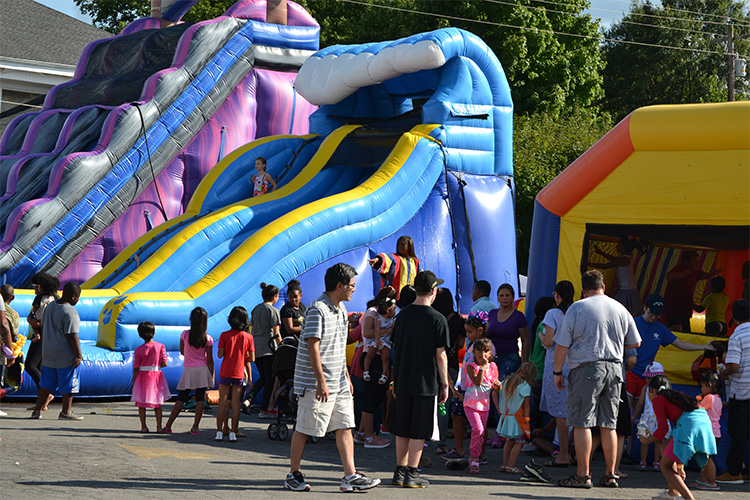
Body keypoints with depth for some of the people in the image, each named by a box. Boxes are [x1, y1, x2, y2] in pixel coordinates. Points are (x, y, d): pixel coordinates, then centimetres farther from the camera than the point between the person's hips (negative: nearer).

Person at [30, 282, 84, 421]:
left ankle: (37, 410, 17)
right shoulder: (70, 311, -19)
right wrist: (78, 355, -15)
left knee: (46, 383, 15)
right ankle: (66, 412, 10)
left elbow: (44, 325, 17)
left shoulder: (50, 306, 7)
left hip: (48, 353, 8)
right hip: (66, 355, -8)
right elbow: (72, 336, -21)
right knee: (69, 384, 5)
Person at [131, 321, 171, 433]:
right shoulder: (160, 346, -6)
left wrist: (134, 382, 2)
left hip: (143, 376, -2)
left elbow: (136, 368, -7)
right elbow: (164, 363, -7)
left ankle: (143, 426, 7)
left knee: (141, 404, 9)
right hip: (157, 375, 2)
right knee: (157, 403, 11)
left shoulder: (138, 350, -10)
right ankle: (159, 426, 7)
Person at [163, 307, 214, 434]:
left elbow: (182, 351, 9)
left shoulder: (185, 334, -6)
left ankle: (168, 425, 7)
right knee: (200, 398, 3)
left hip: (188, 371, 1)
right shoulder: (208, 339, -8)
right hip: (202, 371, -1)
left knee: (181, 398, 7)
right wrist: (212, 377, 3)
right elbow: (209, 360, -5)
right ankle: (195, 427, -2)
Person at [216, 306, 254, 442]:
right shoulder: (248, 337, -2)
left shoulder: (224, 335, -4)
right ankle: (233, 432, 4)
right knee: (235, 403, 4)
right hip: (239, 373, 0)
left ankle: (219, 431, 4)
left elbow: (220, 354, -7)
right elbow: (252, 359, -1)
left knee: (223, 402, 5)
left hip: (225, 373, 0)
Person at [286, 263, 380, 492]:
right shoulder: (317, 310, -15)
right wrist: (321, 381, -23)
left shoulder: (341, 309, 14)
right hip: (316, 383, -9)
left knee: (345, 427, 2)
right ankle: (293, 475, 13)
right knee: (304, 429, 2)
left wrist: (346, 375, 23)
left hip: (339, 382, 9)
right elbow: (313, 347, -19)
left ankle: (350, 476, 1)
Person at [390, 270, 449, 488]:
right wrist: (445, 384, -2)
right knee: (419, 431, 1)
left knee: (402, 429, 13)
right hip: (426, 382, -5)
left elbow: (396, 348, 10)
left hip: (402, 381, 5)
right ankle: (411, 474, 3)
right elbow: (440, 355, -10)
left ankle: (400, 471, 18)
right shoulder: (437, 319, -10)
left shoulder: (402, 315, 5)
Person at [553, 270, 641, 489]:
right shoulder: (620, 309, 9)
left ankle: (582, 476, -4)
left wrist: (557, 372, 4)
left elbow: (562, 344, -5)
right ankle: (610, 475, 13)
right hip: (614, 369, 5)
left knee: (582, 423, -2)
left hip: (586, 368, -5)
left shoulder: (577, 308, -4)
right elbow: (635, 342, 15)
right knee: (608, 424, 10)